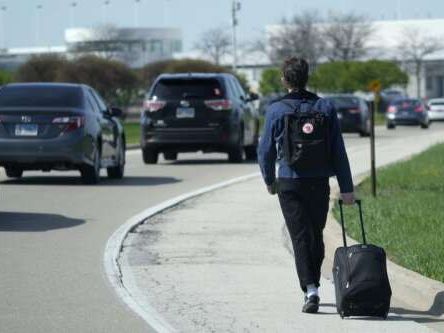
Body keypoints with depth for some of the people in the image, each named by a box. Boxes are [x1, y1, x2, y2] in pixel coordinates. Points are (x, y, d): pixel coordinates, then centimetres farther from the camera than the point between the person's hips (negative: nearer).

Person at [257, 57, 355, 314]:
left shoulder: (276, 111, -5)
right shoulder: (326, 108, 0)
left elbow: (266, 150, 1)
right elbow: (338, 151, 0)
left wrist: (270, 181, 18)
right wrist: (347, 187, 2)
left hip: (289, 184, -2)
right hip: (319, 183, 2)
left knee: (300, 238, -3)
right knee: (317, 237, 16)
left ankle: (311, 290, -17)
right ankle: (312, 285, 26)